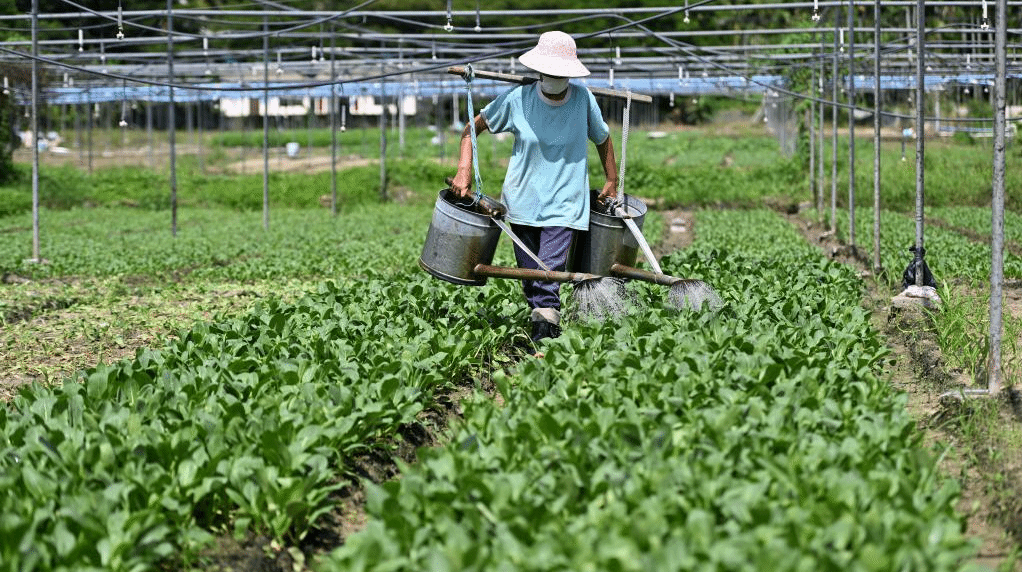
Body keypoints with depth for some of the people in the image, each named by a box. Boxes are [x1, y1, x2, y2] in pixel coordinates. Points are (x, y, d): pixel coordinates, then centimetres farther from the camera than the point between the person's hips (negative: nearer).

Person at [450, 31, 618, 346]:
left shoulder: (583, 99, -1)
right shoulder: (517, 99, -3)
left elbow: (603, 138, 17)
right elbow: (473, 128, 7)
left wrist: (612, 183, 19)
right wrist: (464, 171, -5)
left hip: (564, 205, -2)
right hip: (522, 200, 2)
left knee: (550, 275, -18)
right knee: (530, 279, 7)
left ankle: (544, 330, -24)